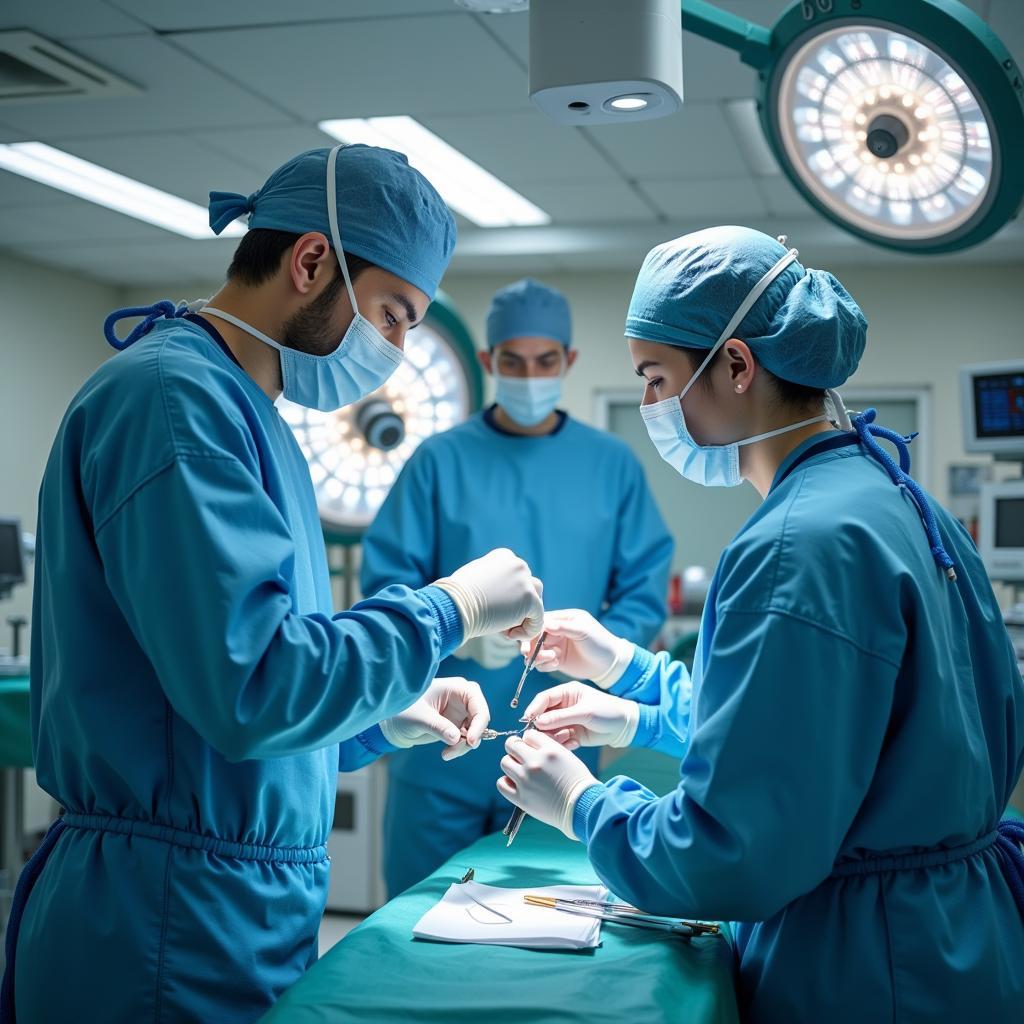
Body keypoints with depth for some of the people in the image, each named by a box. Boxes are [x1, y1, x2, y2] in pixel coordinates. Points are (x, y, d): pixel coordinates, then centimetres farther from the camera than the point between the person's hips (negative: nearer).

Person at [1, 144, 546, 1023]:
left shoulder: (241, 408, 14)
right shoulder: (175, 396, -17)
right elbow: (253, 689, -26)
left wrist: (384, 719, 7)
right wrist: (451, 609, -14)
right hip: (174, 927, -9)